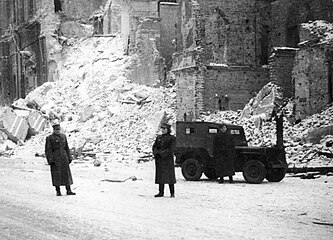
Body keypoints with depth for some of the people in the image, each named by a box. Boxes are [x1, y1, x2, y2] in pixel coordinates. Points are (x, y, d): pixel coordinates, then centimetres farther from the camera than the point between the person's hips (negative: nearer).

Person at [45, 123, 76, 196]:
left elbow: (66, 148, 13)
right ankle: (58, 191, 7)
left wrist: (69, 158, 9)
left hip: (64, 158, 4)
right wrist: (50, 160, -14)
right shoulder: (49, 138, -4)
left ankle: (68, 191, 7)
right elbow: (48, 150, -7)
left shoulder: (63, 136, 10)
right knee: (56, 174, -1)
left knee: (66, 173, 3)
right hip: (55, 158, -4)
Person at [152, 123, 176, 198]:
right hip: (159, 159, 5)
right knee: (160, 175, 5)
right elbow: (154, 146, 9)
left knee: (169, 175, -1)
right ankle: (161, 192, 10)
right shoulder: (159, 137, 13)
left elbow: (171, 149, -11)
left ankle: (172, 193, 5)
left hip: (168, 158, -5)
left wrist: (162, 153, -19)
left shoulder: (172, 138, -3)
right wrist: (156, 152, -11)